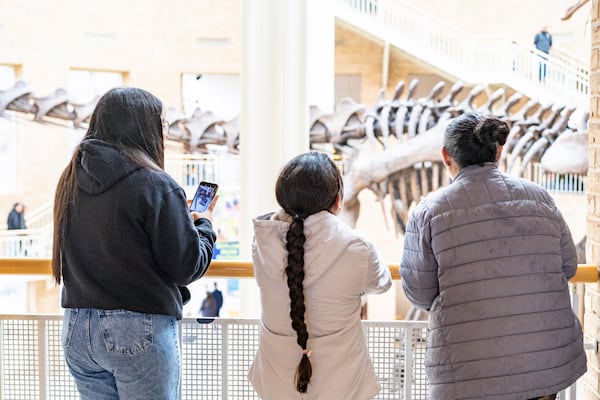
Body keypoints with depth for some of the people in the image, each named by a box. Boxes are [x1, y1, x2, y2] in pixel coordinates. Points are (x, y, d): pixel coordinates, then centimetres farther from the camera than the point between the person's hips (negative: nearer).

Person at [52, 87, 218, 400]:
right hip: (141, 331, -6)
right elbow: (187, 267, -12)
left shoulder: (71, 180, 6)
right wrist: (204, 225, 7)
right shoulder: (155, 185, -14)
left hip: (77, 328, 6)